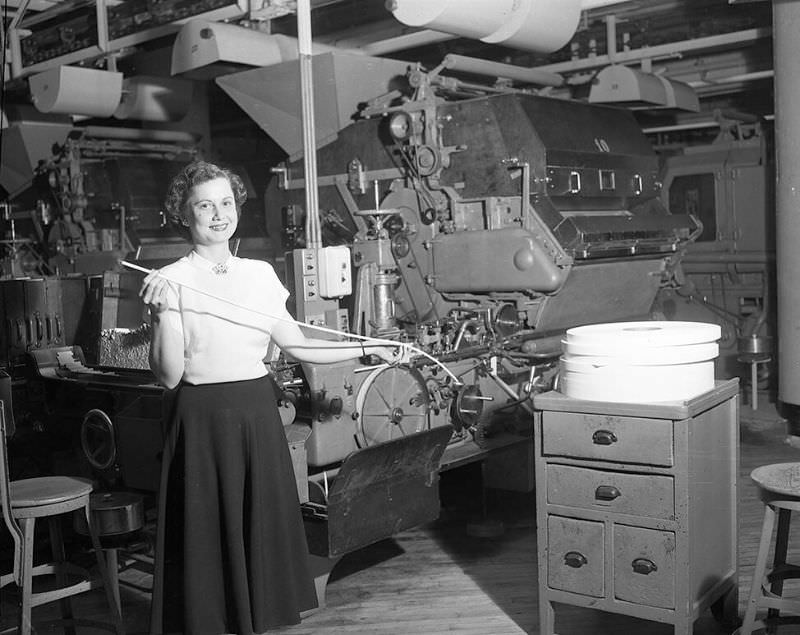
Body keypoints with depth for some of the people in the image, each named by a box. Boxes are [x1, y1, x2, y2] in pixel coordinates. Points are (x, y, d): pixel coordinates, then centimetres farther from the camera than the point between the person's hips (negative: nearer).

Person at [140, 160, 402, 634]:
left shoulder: (261, 273, 7)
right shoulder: (170, 281, -5)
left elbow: (298, 346, 9)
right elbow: (169, 376, -10)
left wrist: (369, 348, 5)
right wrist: (163, 311, -22)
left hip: (259, 415, 4)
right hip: (203, 419, -4)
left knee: (263, 526, 10)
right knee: (209, 532, 4)